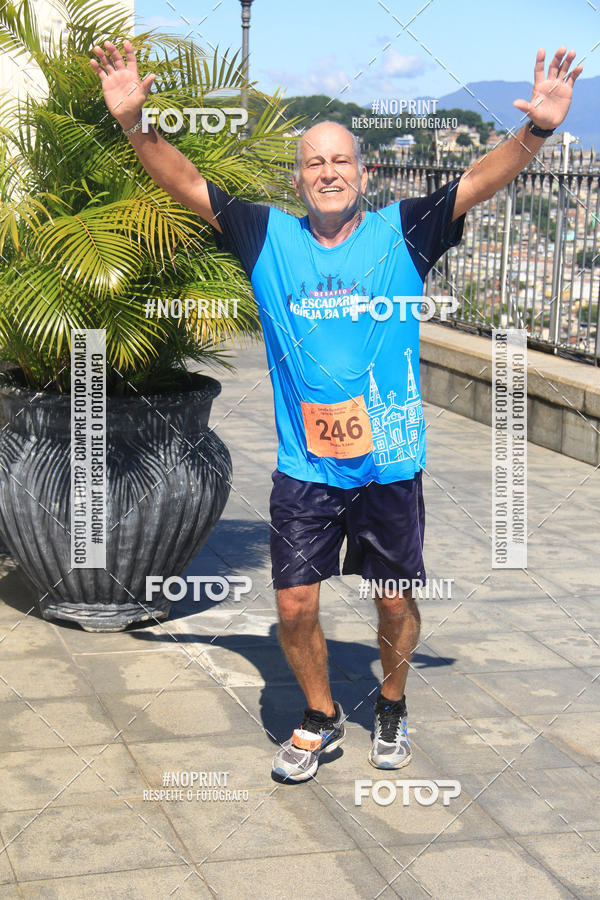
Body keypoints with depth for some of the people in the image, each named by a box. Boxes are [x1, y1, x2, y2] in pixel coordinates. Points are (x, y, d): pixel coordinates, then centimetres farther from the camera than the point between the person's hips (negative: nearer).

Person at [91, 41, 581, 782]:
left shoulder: (402, 233, -3)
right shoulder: (268, 238, 1)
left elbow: (483, 179, -10)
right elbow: (185, 183, -1)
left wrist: (537, 129, -26)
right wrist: (133, 120, -14)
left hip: (389, 465, -1)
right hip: (304, 470, 1)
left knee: (395, 604, 12)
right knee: (295, 608, 4)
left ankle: (391, 708, 39)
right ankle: (320, 718, 30)